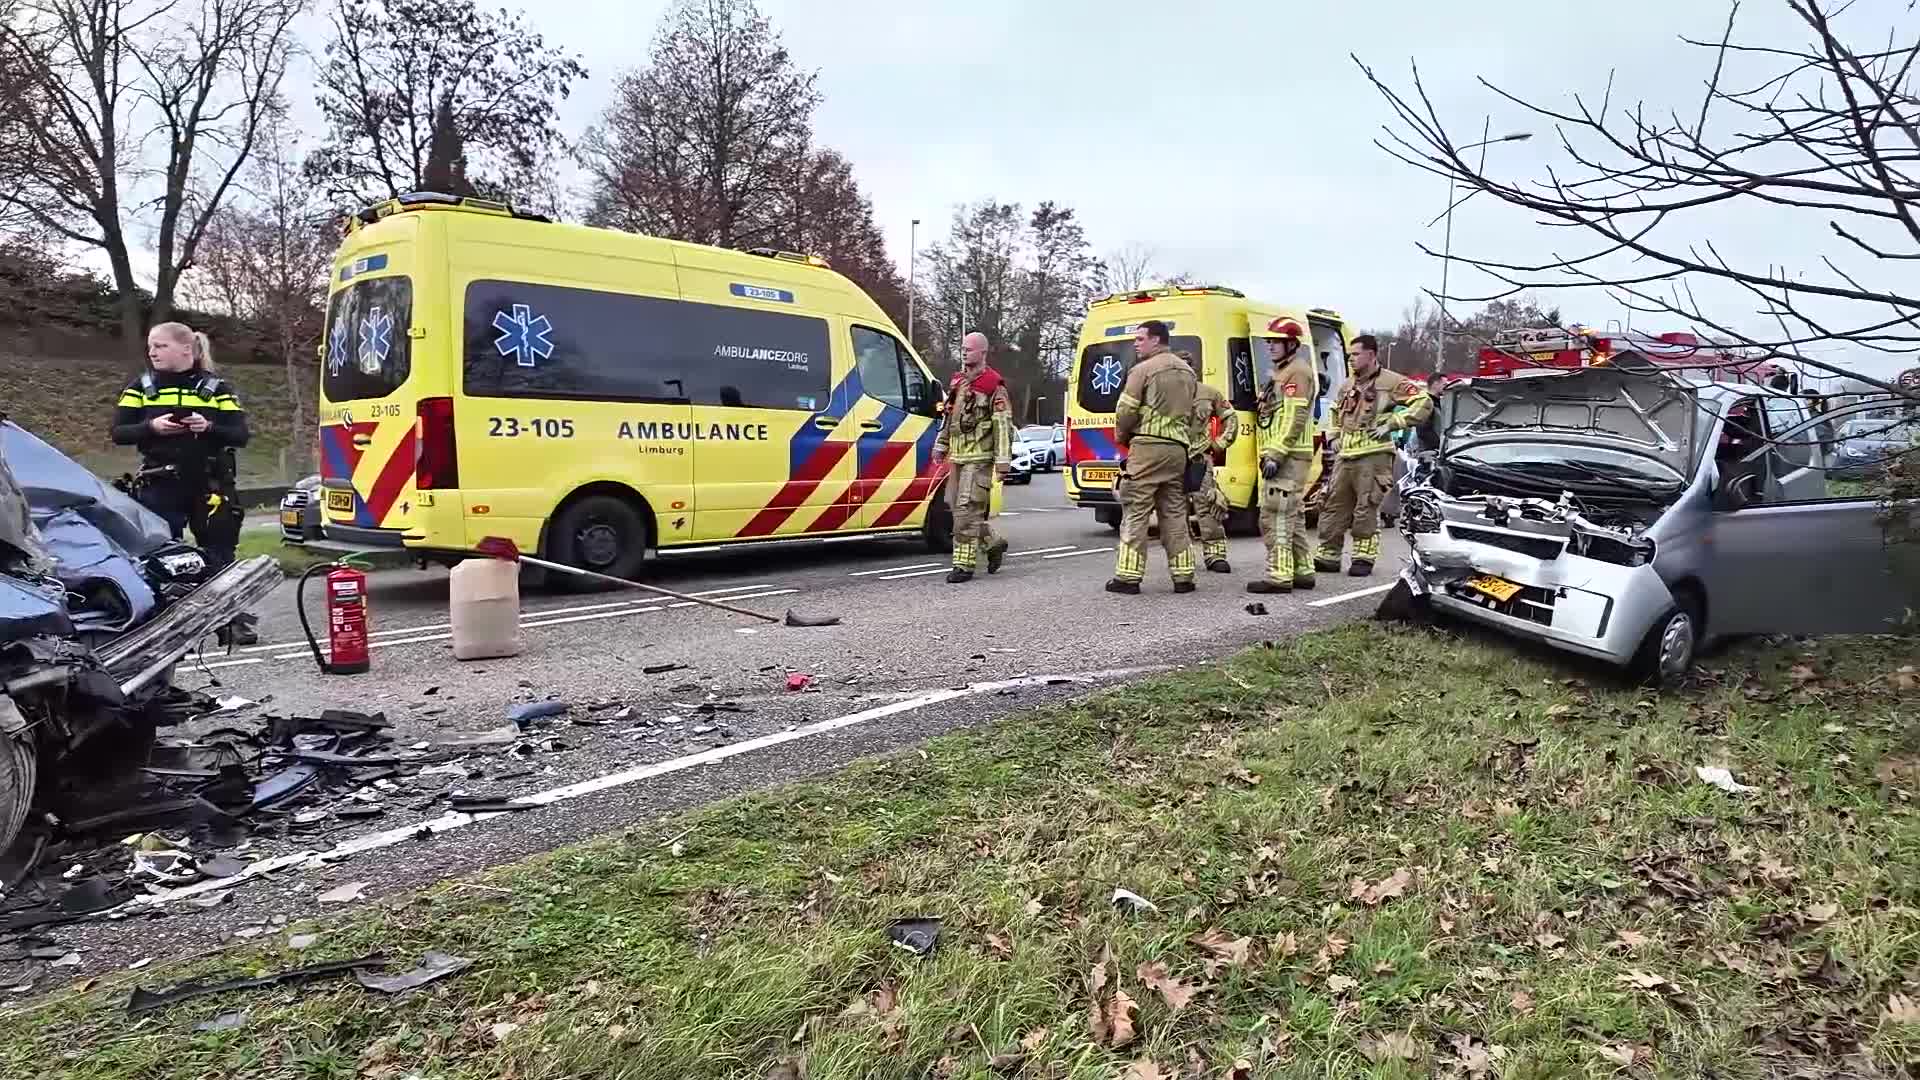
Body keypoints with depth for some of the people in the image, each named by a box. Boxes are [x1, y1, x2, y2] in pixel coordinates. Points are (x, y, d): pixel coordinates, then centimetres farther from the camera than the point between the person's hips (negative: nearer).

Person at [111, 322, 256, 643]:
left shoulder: (216, 388, 3)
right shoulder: (141, 387, 8)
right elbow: (118, 433, 4)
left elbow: (240, 435, -2)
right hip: (159, 486, 1)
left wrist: (209, 428, -20)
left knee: (219, 554, 3)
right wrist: (151, 427, -15)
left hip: (211, 485, -1)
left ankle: (234, 620, 9)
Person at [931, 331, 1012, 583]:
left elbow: (1003, 425, -13)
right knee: (955, 504, 12)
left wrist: (1003, 460, -17)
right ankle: (993, 543, 28)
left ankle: (964, 564, -4)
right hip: (958, 457, 8)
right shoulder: (957, 381, 16)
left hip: (979, 458, -8)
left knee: (967, 509, -10)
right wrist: (941, 445, 23)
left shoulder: (994, 386, -8)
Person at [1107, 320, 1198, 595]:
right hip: (1178, 448, 7)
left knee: (1135, 513, -3)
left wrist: (1121, 436, 9)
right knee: (1175, 514, 11)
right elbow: (1192, 415, 17)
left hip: (1148, 447, -7)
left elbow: (1126, 411, -8)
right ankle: (1183, 577, 11)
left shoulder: (1143, 369, -7)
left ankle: (1128, 577, -4)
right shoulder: (1187, 372, 17)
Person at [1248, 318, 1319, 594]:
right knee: (1292, 516, 14)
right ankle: (1303, 571, 21)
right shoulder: (1283, 371, 23)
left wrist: (1275, 455, -22)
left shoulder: (1297, 371, -10)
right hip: (1286, 458, 11)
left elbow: (1294, 419, -19)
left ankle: (1279, 576, -12)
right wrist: (1271, 454, 21)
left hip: (1288, 458, -11)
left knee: (1275, 516, -13)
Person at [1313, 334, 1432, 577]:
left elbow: (1424, 402, -8)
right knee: (1334, 506, 5)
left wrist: (1392, 423, -12)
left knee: (1366, 509, -4)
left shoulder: (1391, 382, -3)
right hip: (1345, 456, 7)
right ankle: (1328, 556, 11)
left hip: (1373, 455, -7)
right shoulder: (1348, 386, 19)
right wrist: (1335, 437, 22)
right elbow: (1336, 412, 37)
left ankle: (1364, 558, 6)